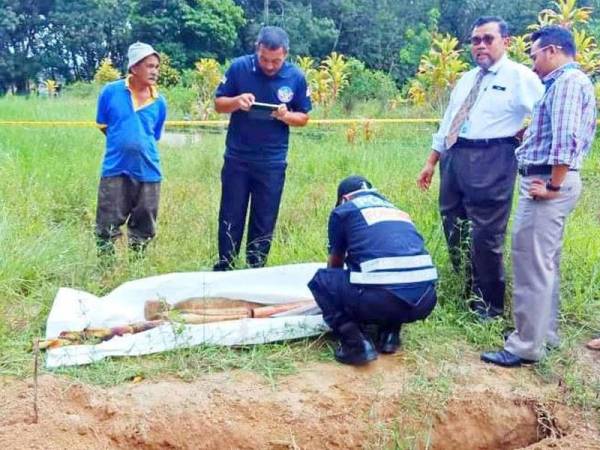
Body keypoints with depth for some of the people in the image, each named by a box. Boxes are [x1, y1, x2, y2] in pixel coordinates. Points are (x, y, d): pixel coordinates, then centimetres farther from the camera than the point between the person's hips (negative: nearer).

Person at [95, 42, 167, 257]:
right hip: (115, 169, -2)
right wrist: (122, 143, 6)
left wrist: (140, 146, 8)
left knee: (143, 230, 13)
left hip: (148, 171, 2)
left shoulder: (159, 102, 1)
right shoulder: (110, 91, -4)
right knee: (107, 227, 4)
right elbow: (103, 125, 9)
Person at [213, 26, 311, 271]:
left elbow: (304, 117, 4)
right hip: (237, 158, 0)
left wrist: (286, 116, -18)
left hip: (272, 163, 0)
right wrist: (236, 101, -20)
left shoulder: (296, 77, -4)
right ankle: (223, 268, 20)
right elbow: (219, 104, 2)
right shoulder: (239, 67, -6)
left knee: (264, 222, 8)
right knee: (230, 218, 7)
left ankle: (256, 271, 21)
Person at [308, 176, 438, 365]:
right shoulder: (398, 211, 30)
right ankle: (390, 333, 18)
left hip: (381, 299, -5)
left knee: (321, 280, 18)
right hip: (425, 301, 5)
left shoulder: (343, 210, 15)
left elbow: (335, 264, 29)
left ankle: (355, 343, 1)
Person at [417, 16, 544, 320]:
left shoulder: (520, 76, -4)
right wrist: (431, 161, 16)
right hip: (454, 157, 7)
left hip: (491, 161, -7)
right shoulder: (466, 79, 18)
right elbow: (447, 122, 19)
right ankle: (467, 293, 31)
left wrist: (523, 135, -7)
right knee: (454, 230, 13)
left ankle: (488, 307, 14)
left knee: (485, 236, -3)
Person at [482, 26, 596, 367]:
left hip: (548, 183, -11)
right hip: (549, 180, 11)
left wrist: (553, 186, -21)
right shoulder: (566, 83, 19)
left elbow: (565, 137, -24)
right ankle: (545, 333, 28)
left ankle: (527, 347, 1)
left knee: (531, 266, -6)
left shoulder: (568, 81, -14)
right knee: (545, 264, 17)